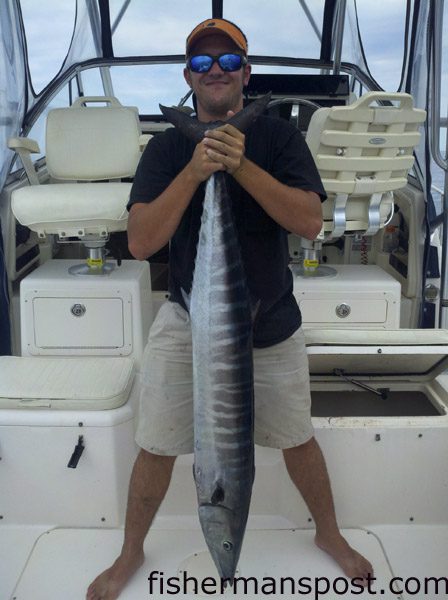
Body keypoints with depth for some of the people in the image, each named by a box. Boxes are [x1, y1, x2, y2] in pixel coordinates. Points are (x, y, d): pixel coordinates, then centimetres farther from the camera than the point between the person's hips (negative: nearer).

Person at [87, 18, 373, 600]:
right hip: (185, 322, 0)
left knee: (298, 440, 15)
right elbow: (141, 242, -14)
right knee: (157, 448, 8)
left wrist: (242, 166, -28)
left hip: (271, 324, 0)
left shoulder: (278, 137, -3)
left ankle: (329, 533, 43)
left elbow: (310, 222, -18)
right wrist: (193, 172, -26)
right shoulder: (167, 147, -2)